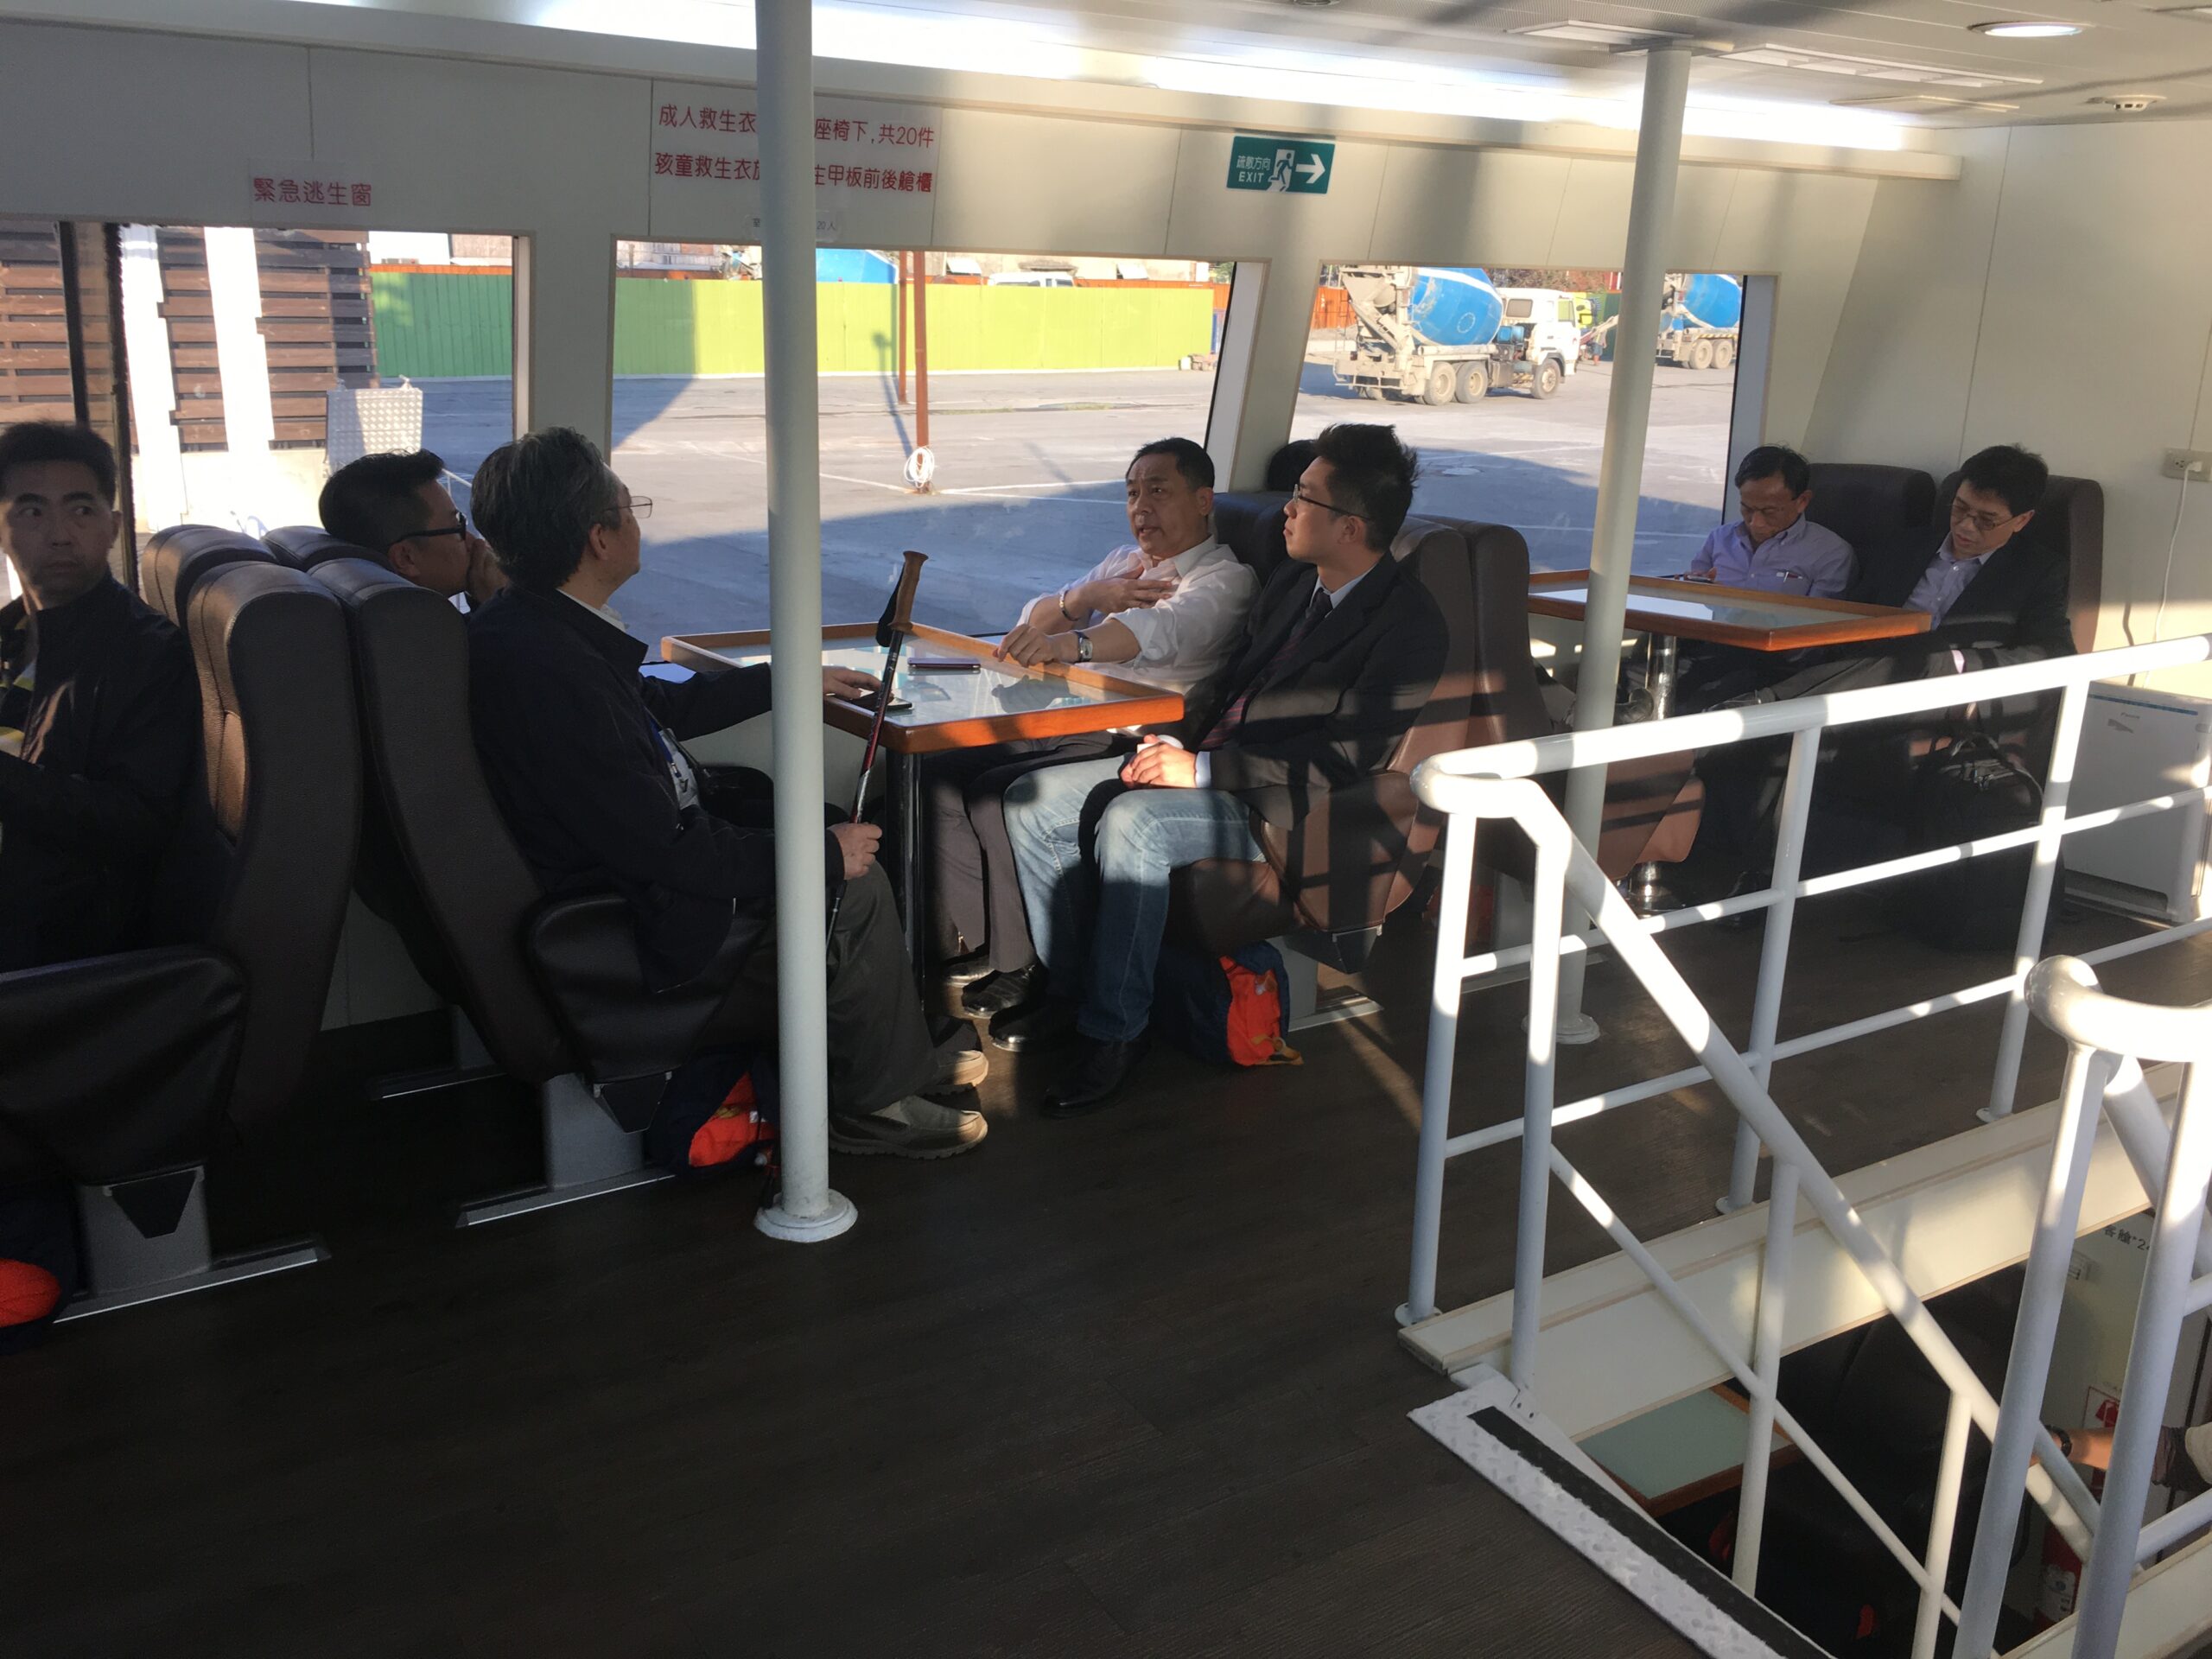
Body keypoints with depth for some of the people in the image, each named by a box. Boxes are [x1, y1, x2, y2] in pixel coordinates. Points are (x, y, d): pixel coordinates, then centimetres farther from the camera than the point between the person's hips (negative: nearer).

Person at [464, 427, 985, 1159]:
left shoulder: (530, 625, 1)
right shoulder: (550, 667, -30)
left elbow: (660, 704, 20)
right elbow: (660, 852, -27)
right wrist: (824, 853, -16)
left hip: (618, 871, 10)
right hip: (632, 933, -10)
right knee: (856, 885, -6)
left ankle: (901, 1054, 26)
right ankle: (873, 1104, 13)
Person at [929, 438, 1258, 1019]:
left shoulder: (1225, 578, -6)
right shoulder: (1125, 561, 21)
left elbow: (1161, 629, -28)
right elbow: (1033, 620, 14)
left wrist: (1069, 643, -46)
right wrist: (1087, 596, -8)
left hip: (1135, 744, -8)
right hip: (1073, 725, 8)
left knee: (997, 796, -25)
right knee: (941, 776, -8)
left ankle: (1021, 966, -11)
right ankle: (969, 945, -1)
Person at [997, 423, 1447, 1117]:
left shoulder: (1406, 623, -14)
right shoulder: (1292, 584, 13)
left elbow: (1349, 756, -21)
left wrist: (1204, 769, -22)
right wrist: (1174, 741, -1)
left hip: (1285, 806, -9)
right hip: (1202, 764, 9)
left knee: (1130, 821, -34)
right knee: (1032, 802, -4)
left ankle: (1114, 1029, -19)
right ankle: (1070, 988, 8)